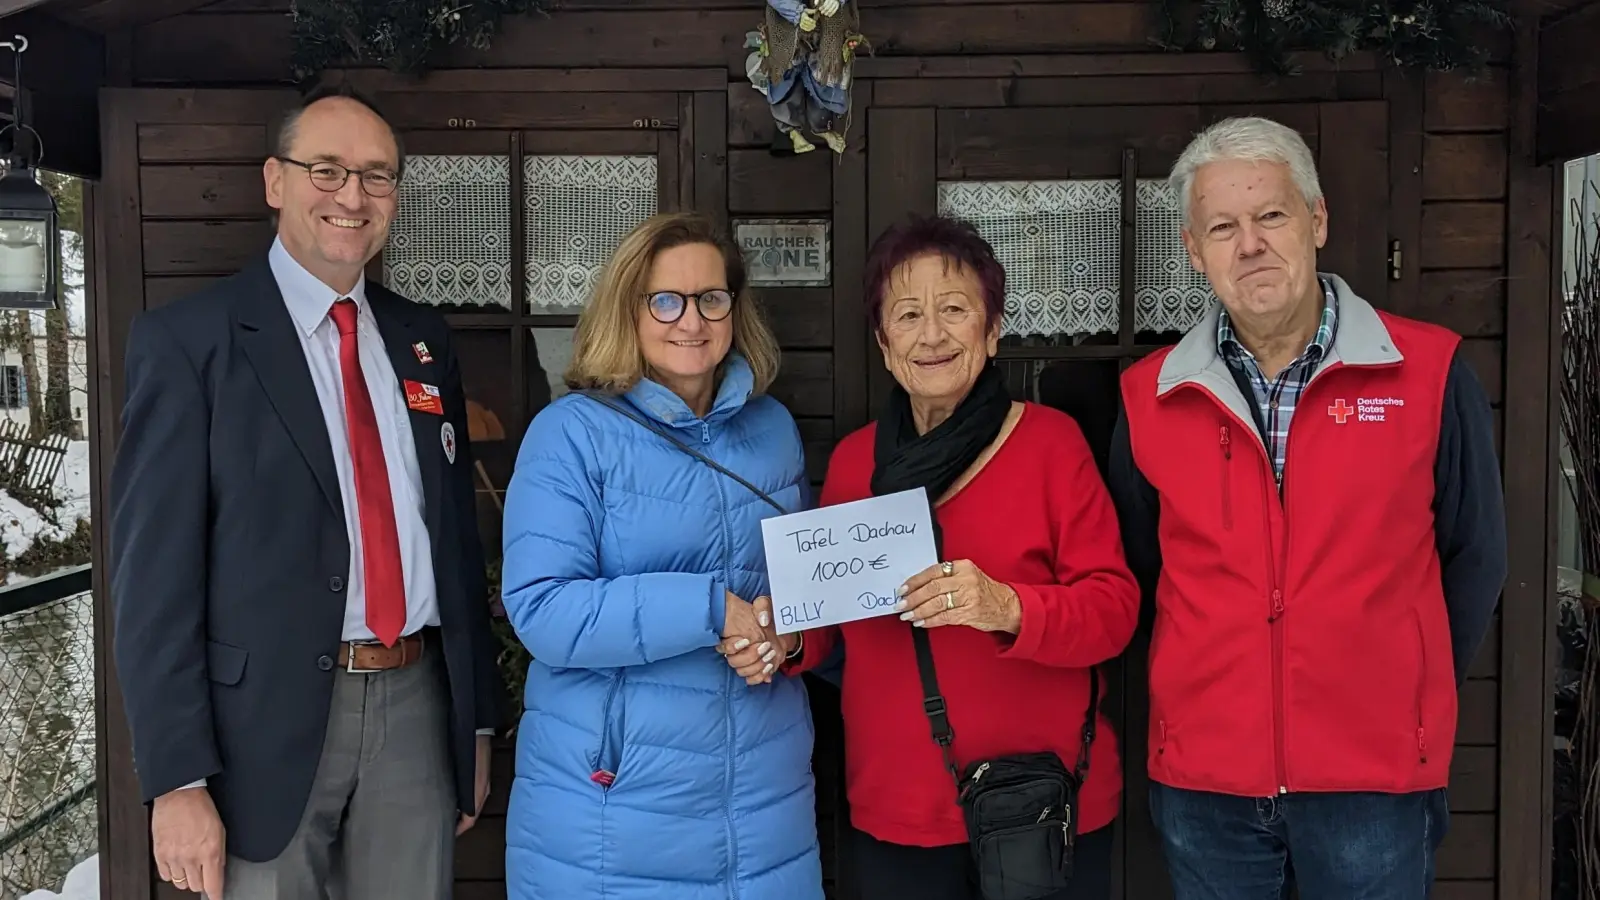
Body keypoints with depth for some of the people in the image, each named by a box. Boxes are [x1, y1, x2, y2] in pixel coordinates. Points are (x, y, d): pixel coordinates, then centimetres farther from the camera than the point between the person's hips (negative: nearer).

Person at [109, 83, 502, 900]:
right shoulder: (187, 339, -5)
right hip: (268, 720, -4)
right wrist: (177, 777, -13)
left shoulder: (421, 340, 11)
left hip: (417, 707, 5)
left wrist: (479, 713, 12)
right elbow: (154, 565, -9)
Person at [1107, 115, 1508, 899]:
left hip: (1376, 782, -1)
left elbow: (1472, 556, 4)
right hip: (1200, 781, 2)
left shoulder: (1430, 372, -6)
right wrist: (1211, 688, 10)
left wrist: (1408, 699, 9)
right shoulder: (1149, 397, -1)